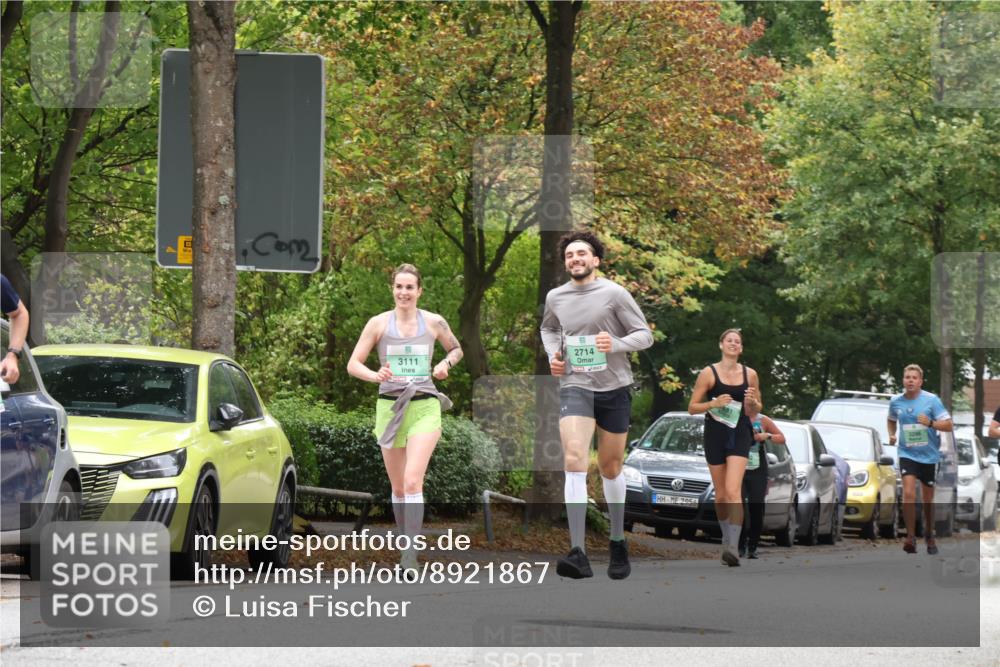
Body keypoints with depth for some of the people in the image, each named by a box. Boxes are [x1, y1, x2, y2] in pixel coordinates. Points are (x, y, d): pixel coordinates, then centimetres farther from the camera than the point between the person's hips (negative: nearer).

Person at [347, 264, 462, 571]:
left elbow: (456, 348, 22)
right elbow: (353, 364, 1)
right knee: (398, 488, 9)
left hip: (425, 409, -2)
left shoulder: (434, 323, 4)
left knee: (412, 481, -17)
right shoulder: (379, 323, 2)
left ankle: (410, 557, -20)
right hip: (390, 406, 2)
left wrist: (446, 363, 0)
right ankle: (405, 542, 27)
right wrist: (375, 375, -19)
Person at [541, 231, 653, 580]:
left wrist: (616, 344, -22)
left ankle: (618, 543, 34)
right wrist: (552, 354, 7)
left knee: (611, 467, 12)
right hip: (575, 385, 1)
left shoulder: (614, 293, -5)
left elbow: (645, 335, -3)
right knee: (574, 459, -20)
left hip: (614, 387, -1)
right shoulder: (555, 298, 6)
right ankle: (578, 554, -28)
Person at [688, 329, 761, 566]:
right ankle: (726, 536, 31)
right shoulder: (709, 373, -1)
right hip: (715, 434, 1)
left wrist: (752, 402, -7)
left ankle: (733, 547, -26)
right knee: (720, 494, 10)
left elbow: (757, 409, 16)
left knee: (733, 491, -17)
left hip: (739, 434, -1)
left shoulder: (750, 375, 5)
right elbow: (692, 407, -1)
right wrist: (714, 403, -18)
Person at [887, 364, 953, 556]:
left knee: (928, 499, 12)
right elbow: (891, 420, 22)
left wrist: (930, 423, -26)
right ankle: (911, 537, -14)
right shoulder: (896, 402, 1)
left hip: (929, 455, 0)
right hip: (907, 454, 0)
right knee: (908, 494, -20)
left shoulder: (932, 400, -9)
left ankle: (929, 536, 32)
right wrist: (892, 435, 3)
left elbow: (948, 425, -9)